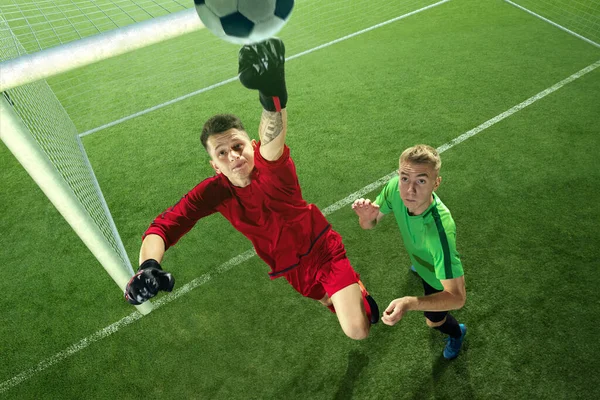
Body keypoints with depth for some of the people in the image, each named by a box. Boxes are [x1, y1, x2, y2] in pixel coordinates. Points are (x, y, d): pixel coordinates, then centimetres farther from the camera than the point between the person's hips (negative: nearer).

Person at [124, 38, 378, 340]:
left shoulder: (274, 167, -27)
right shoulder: (214, 191, -15)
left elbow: (271, 145, -53)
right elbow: (163, 227, -21)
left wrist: (274, 96, -76)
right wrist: (148, 266, -43)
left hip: (325, 252, -4)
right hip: (293, 273, 4)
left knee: (358, 331, -15)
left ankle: (356, 293, 12)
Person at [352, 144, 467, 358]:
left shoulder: (441, 229, -50)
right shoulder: (394, 187, -34)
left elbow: (457, 297, -45)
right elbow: (370, 224, -17)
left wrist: (410, 303, -61)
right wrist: (366, 217, -42)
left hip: (440, 277, -5)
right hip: (418, 255, 5)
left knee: (434, 321, 23)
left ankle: (457, 333, 60)